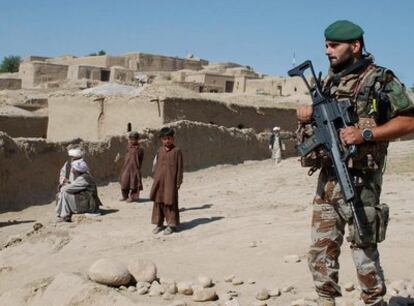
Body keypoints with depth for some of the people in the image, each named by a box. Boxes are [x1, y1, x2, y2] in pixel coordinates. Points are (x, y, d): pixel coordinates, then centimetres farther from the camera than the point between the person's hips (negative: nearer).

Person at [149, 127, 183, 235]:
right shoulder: (160, 151, 9)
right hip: (159, 180, 5)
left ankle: (171, 224, 9)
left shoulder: (176, 151, -3)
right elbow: (156, 165, 14)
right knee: (158, 201, 8)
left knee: (170, 202, 0)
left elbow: (180, 167, -3)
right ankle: (159, 223, 19)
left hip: (171, 181, -4)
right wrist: (155, 179, 11)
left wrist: (179, 181, -5)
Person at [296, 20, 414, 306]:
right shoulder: (329, 81, 14)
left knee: (364, 252, 1)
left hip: (359, 181, -6)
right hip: (327, 179, 6)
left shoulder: (381, 79, -6)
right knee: (321, 252, 9)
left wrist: (365, 134, -20)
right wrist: (307, 114, 1)